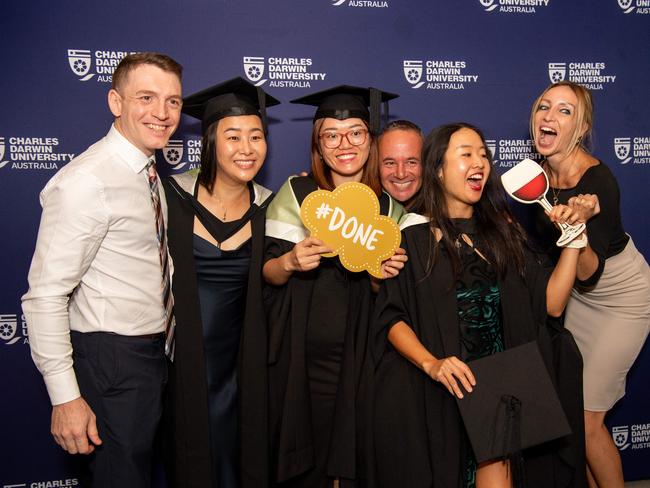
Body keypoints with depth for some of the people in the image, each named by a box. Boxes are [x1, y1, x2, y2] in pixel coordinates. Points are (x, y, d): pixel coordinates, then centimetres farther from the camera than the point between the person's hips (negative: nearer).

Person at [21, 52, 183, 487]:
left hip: (155, 352, 9)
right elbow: (45, 296, -22)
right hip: (111, 359, -8)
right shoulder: (86, 181, -21)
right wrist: (65, 397, -22)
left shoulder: (146, 173, 8)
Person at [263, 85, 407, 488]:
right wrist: (290, 262, -23)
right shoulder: (296, 194, -4)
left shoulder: (388, 206, 4)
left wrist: (383, 273, -11)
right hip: (302, 359, -2)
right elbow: (266, 273, -3)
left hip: (359, 360, 2)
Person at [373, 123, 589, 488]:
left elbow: (550, 303, 6)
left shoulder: (502, 231, 11)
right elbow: (391, 317, -6)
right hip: (436, 390, -2)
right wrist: (431, 364, -21)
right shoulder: (412, 236, -1)